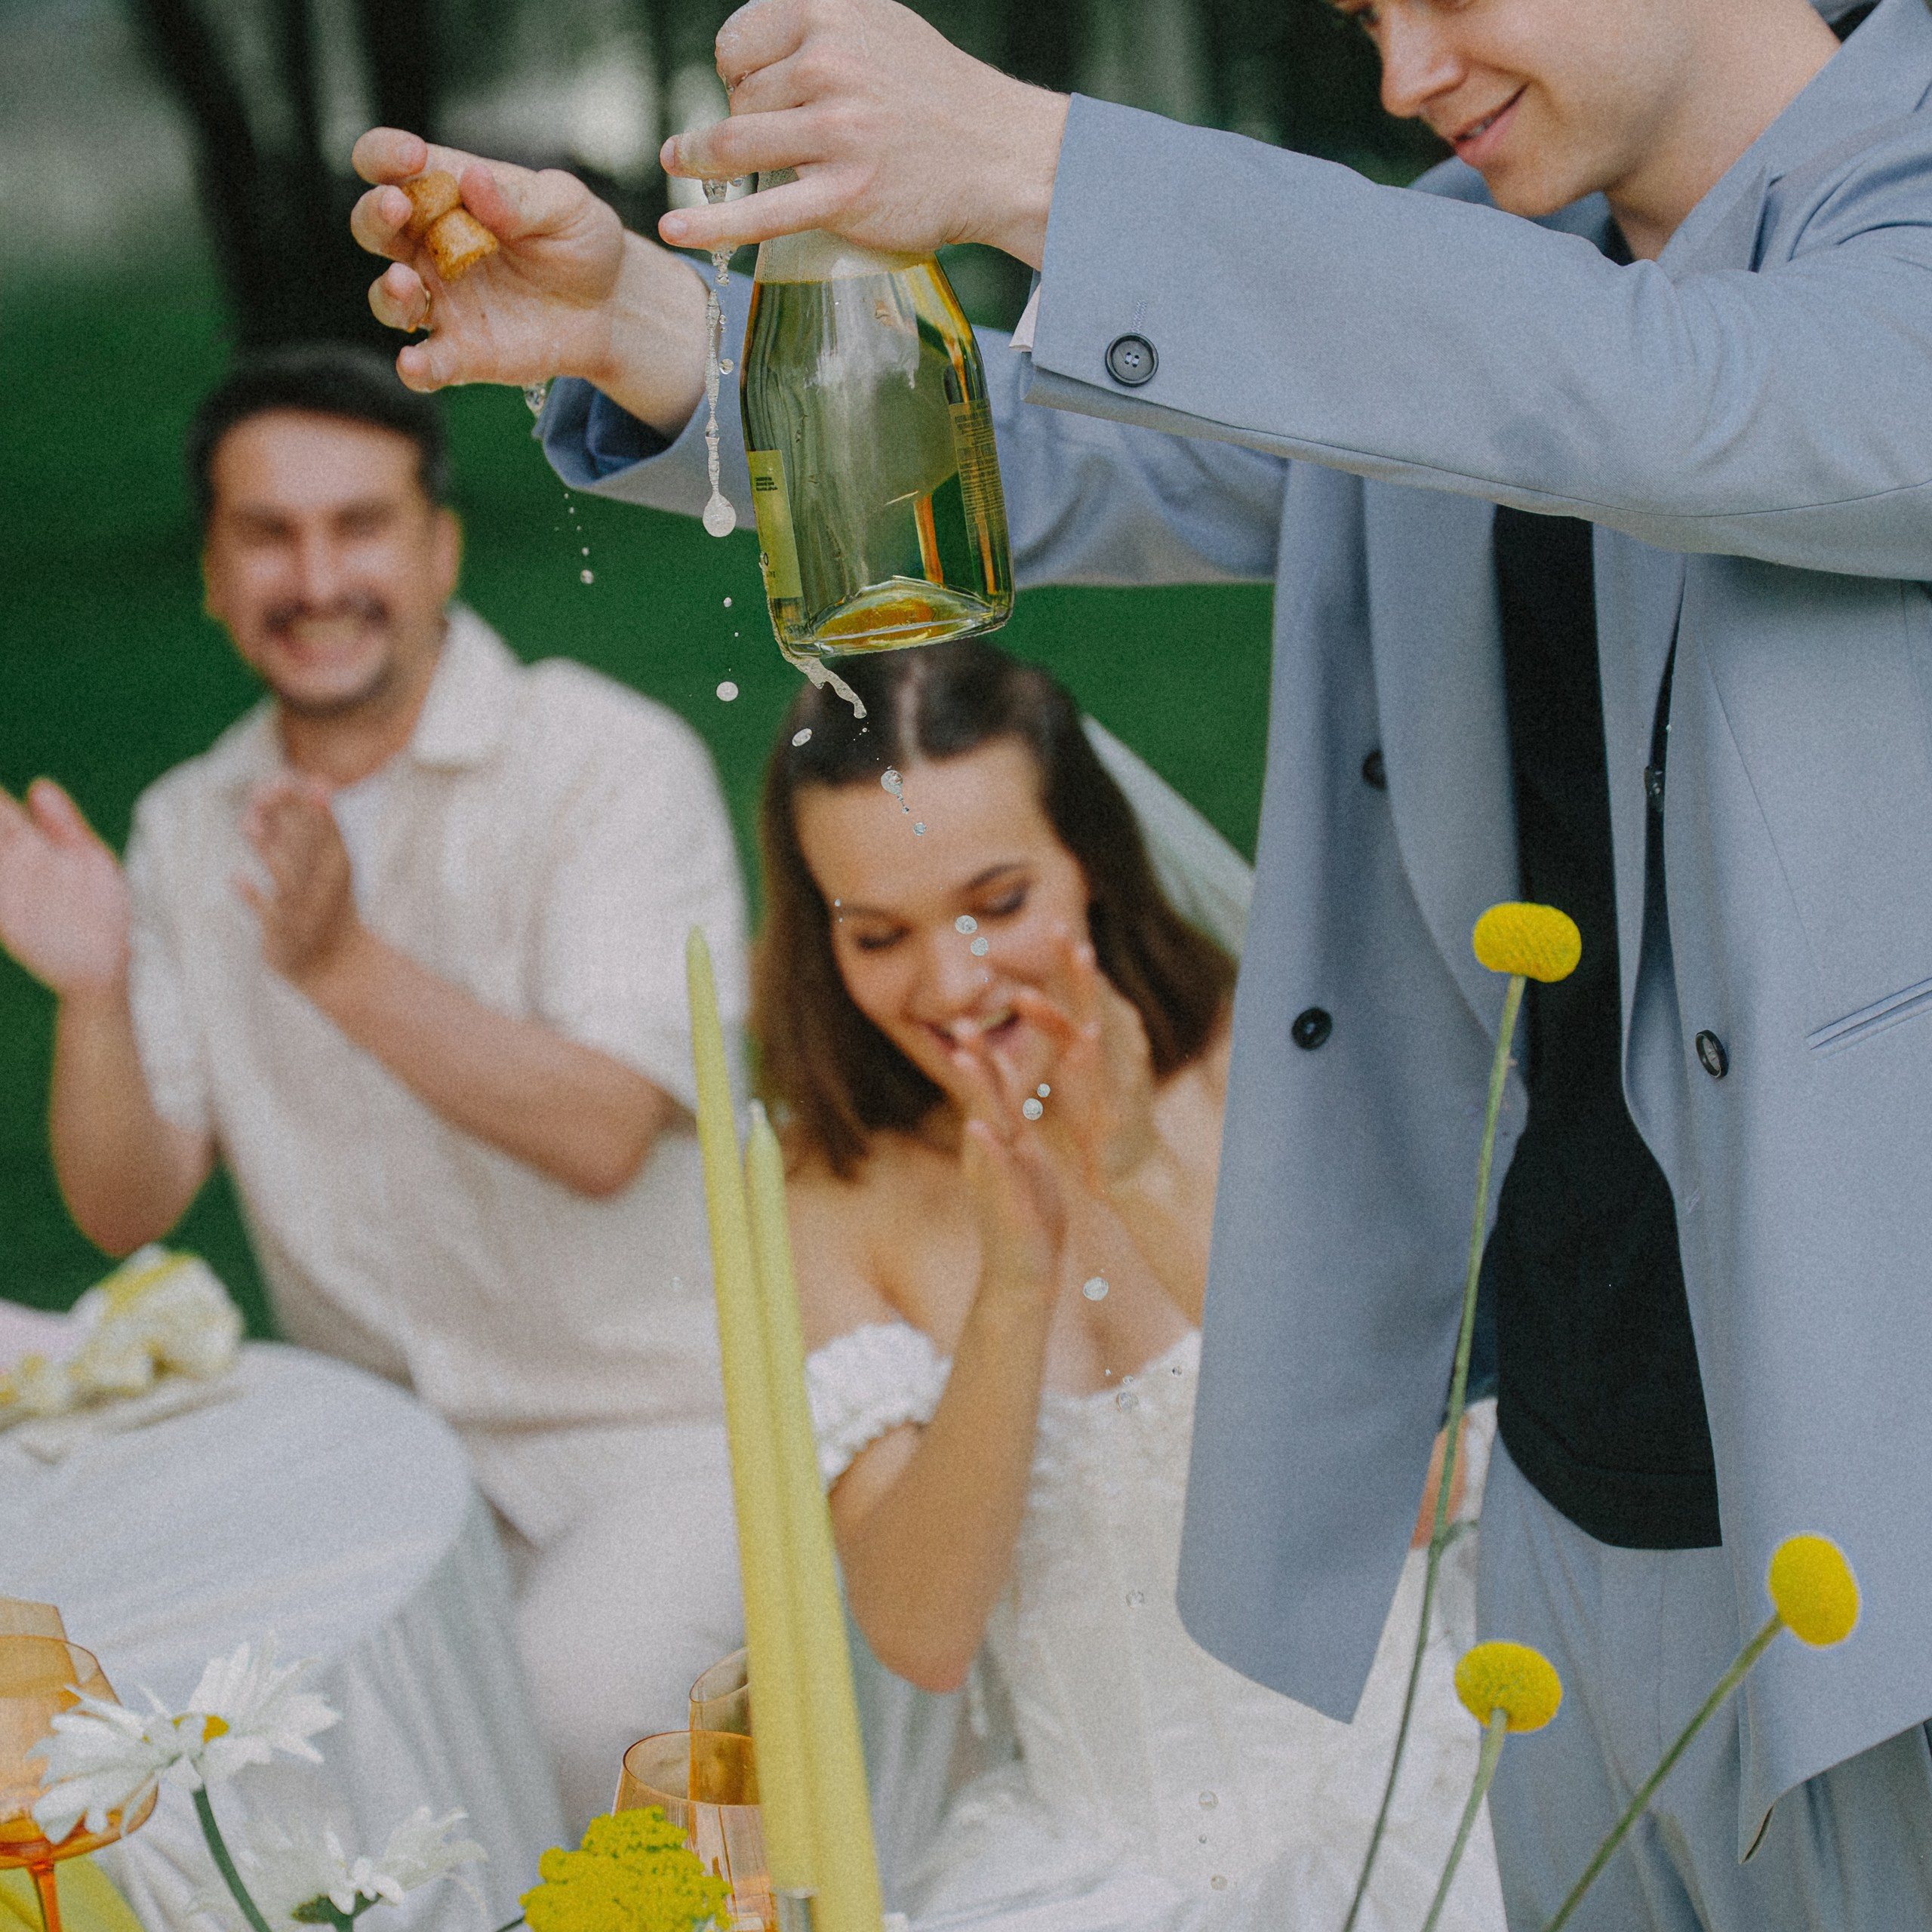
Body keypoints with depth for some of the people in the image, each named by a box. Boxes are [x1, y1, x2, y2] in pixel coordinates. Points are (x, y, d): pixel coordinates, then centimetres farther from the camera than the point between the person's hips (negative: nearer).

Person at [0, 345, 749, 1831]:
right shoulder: (188, 830, 5)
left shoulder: (613, 762, -11)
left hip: (664, 1418, -5)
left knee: (571, 1704, -30)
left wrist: (345, 967, -34)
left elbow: (604, 1132, -22)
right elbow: (129, 1210, 1)